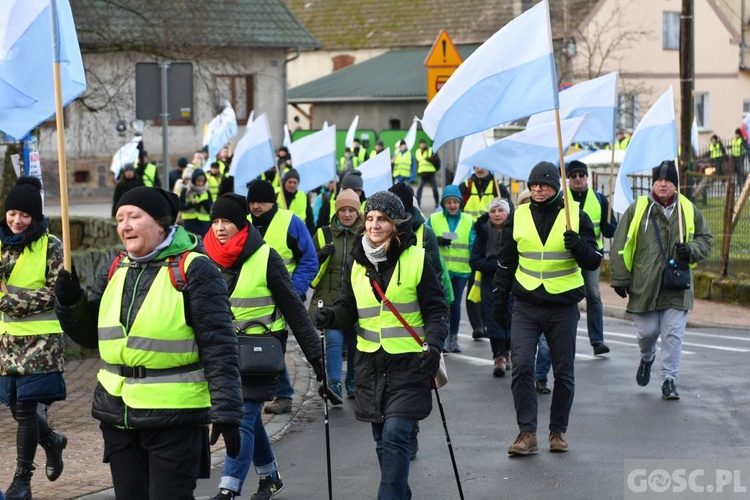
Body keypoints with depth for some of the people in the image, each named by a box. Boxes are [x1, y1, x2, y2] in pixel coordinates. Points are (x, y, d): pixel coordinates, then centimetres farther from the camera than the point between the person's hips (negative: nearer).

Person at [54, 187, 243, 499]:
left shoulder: (193, 270, -9)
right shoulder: (113, 272, 11)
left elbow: (219, 347, -12)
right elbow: (89, 335, 17)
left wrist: (226, 413, -17)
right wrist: (69, 301, -3)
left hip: (174, 418, -7)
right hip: (117, 415, 7)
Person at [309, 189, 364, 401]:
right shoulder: (324, 234, 8)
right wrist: (321, 256, -9)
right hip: (330, 298, -1)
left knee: (355, 343, 10)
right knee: (333, 338, -16)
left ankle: (352, 383, 26)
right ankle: (334, 384, -19)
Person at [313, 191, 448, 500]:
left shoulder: (416, 259, -5)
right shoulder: (357, 262, 7)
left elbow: (435, 309, -3)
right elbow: (349, 309, 11)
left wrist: (434, 344, -18)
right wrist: (331, 317, -11)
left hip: (408, 363, -5)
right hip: (370, 363, 5)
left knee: (394, 435, -14)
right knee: (382, 439, 11)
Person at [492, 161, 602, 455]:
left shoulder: (576, 216, 0)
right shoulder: (518, 217, 6)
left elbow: (593, 262, 0)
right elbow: (505, 263, 14)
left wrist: (578, 245, -20)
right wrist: (499, 303, 12)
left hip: (563, 307, -1)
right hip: (525, 306, 1)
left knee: (563, 373, 6)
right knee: (521, 367, -12)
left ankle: (558, 431, 20)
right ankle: (527, 433, -6)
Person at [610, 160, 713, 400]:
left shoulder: (689, 210, 5)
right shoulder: (637, 210, -1)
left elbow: (706, 240, 13)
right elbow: (621, 246, 2)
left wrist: (690, 250, -9)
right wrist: (620, 279, -2)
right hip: (645, 287, -1)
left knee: (673, 334, -2)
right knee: (647, 331, 6)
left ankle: (669, 379, 8)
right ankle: (647, 358, 39)